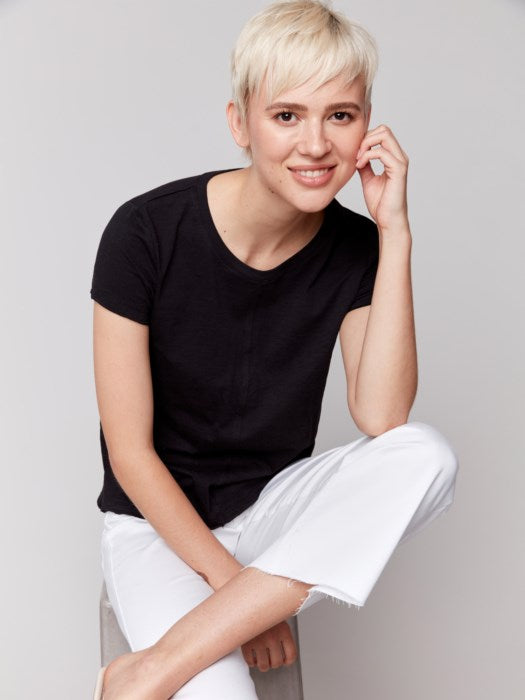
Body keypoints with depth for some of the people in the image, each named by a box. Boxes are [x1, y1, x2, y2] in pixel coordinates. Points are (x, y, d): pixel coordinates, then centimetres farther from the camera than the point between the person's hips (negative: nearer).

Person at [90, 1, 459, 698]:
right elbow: (129, 452, -13)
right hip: (158, 522, -5)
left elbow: (382, 418, -19)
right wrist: (234, 584, -17)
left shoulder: (355, 248, -6)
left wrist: (395, 232, -22)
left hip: (273, 508, 5)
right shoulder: (146, 231, -17)